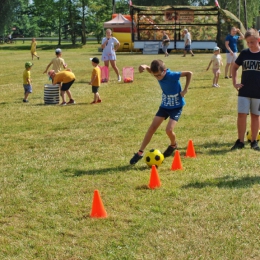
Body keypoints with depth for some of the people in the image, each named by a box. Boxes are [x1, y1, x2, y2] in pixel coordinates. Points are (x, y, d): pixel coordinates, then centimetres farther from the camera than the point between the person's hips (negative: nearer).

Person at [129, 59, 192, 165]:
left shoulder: (172, 75, -28)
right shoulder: (158, 73, -12)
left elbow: (189, 73, -20)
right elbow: (149, 68, 0)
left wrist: (185, 90, -21)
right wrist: (144, 66, -26)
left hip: (176, 107, -5)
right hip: (164, 105, 5)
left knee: (169, 130, -18)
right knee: (152, 127, -1)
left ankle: (173, 145, 17)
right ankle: (140, 152, 4)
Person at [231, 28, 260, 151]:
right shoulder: (244, 53, 3)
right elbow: (234, 67, 16)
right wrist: (234, 82, 7)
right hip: (244, 91, 1)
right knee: (241, 115, -4)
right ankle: (240, 141, 5)